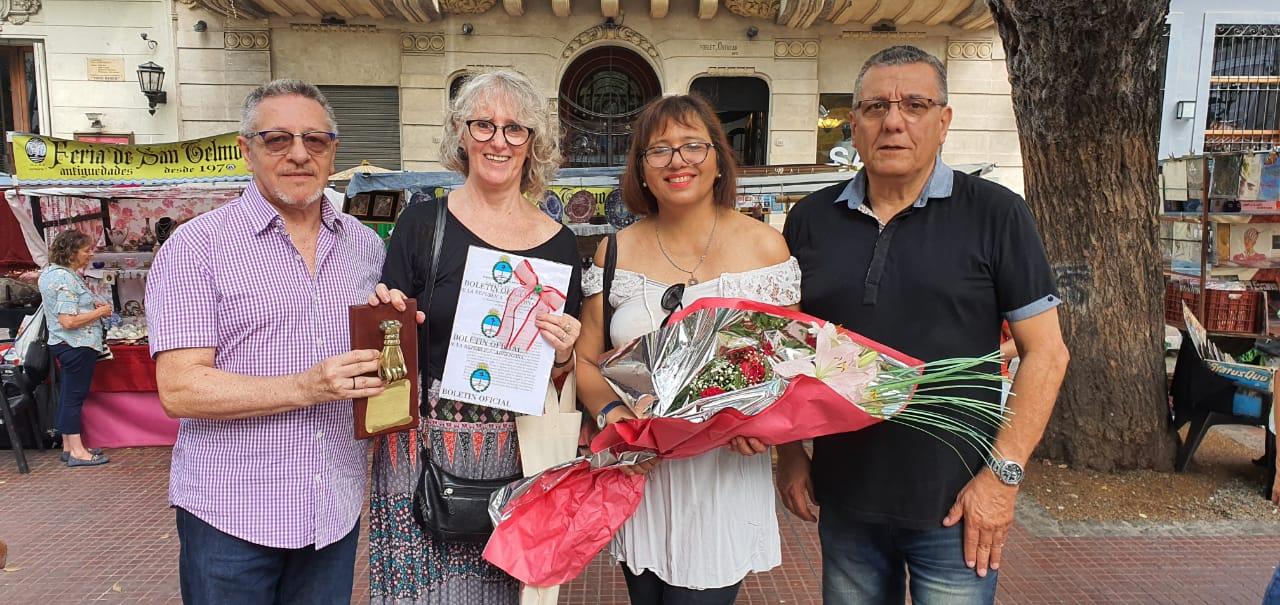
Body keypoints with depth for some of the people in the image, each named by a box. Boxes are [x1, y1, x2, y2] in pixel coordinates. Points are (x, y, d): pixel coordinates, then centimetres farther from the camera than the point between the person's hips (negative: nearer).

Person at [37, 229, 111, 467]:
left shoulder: (49, 272, 10)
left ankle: (68, 446, 24)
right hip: (77, 346, -10)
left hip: (62, 344, 10)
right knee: (75, 396, -4)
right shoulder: (67, 280, -22)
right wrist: (100, 312, -15)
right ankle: (77, 452, 2)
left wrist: (92, 304, 11)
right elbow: (68, 321, -27)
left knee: (68, 395, 15)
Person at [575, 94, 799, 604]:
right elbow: (585, 359, 6)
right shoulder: (616, 251, 2)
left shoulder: (764, 246, -4)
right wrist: (609, 410, -13)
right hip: (638, 472, 3)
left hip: (724, 472, -2)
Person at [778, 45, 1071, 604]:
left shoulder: (995, 214, -6)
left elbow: (1045, 352, -5)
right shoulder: (811, 219, 2)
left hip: (954, 504, -3)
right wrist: (790, 452, 4)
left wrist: (1003, 473, -11)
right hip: (842, 496, 3)